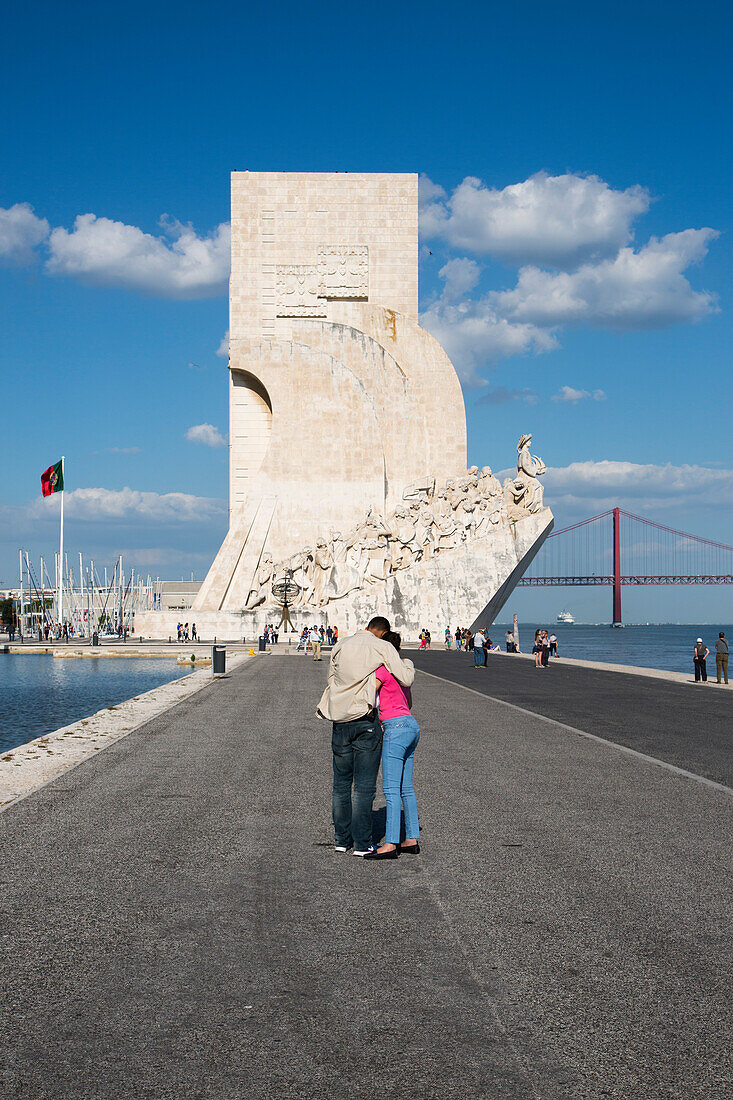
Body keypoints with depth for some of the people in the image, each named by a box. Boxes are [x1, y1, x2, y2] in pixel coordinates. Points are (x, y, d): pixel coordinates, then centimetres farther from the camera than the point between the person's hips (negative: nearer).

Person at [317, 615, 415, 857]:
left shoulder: (340, 646, 12)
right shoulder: (383, 647, -3)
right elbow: (406, 680, -6)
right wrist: (408, 663, 14)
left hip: (339, 720, 5)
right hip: (365, 721, -4)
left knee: (341, 784, 13)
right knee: (364, 786, 0)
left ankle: (342, 839, 19)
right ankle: (361, 843, 2)